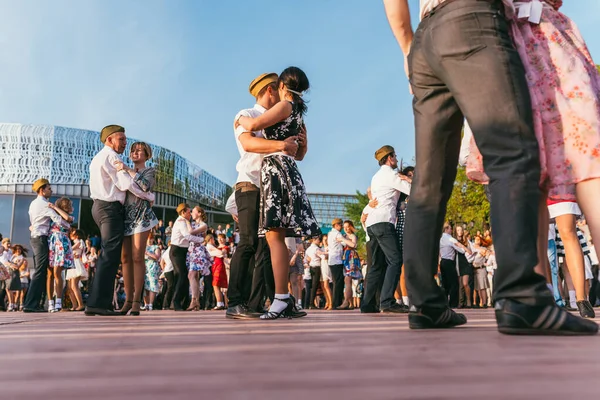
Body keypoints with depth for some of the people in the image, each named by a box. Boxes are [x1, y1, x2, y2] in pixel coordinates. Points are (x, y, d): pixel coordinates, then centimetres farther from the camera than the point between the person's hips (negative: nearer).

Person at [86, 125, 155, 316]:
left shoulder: (98, 157, 23)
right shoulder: (111, 156, -9)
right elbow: (126, 184, -16)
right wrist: (150, 196, -7)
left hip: (99, 206, 10)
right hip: (110, 208, -10)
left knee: (107, 254, 13)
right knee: (110, 255, -11)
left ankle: (99, 302, 13)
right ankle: (98, 303, -12)